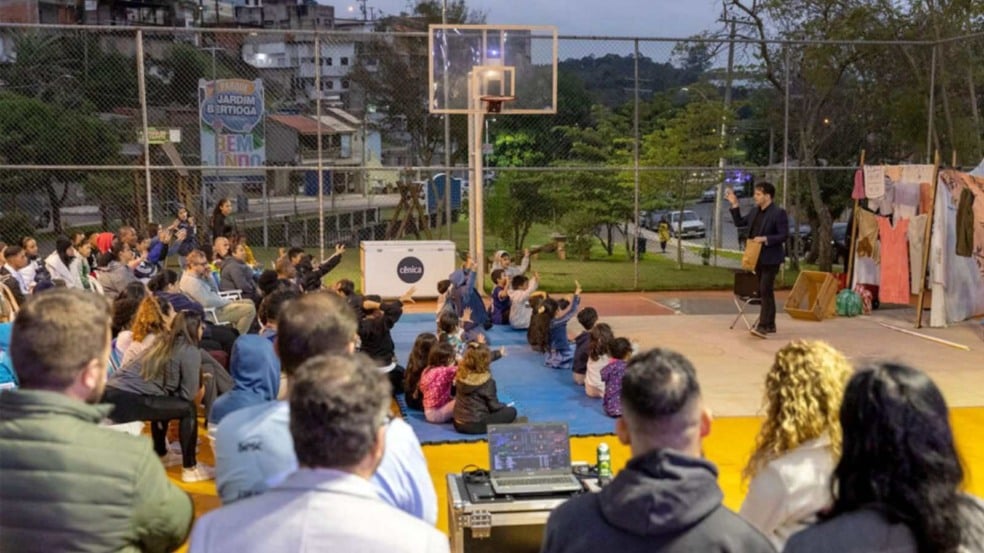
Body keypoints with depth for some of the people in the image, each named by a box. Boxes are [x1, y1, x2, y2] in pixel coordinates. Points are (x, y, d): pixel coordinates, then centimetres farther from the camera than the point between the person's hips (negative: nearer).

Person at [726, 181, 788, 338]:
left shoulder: (778, 213, -12)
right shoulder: (756, 212, 10)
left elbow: (784, 235, -15)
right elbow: (739, 222, 16)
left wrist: (765, 239, -23)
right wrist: (734, 205, 9)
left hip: (770, 259, -8)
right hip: (758, 258, 8)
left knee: (765, 291, -13)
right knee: (765, 292, 13)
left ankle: (763, 326, -15)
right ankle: (770, 324, 21)